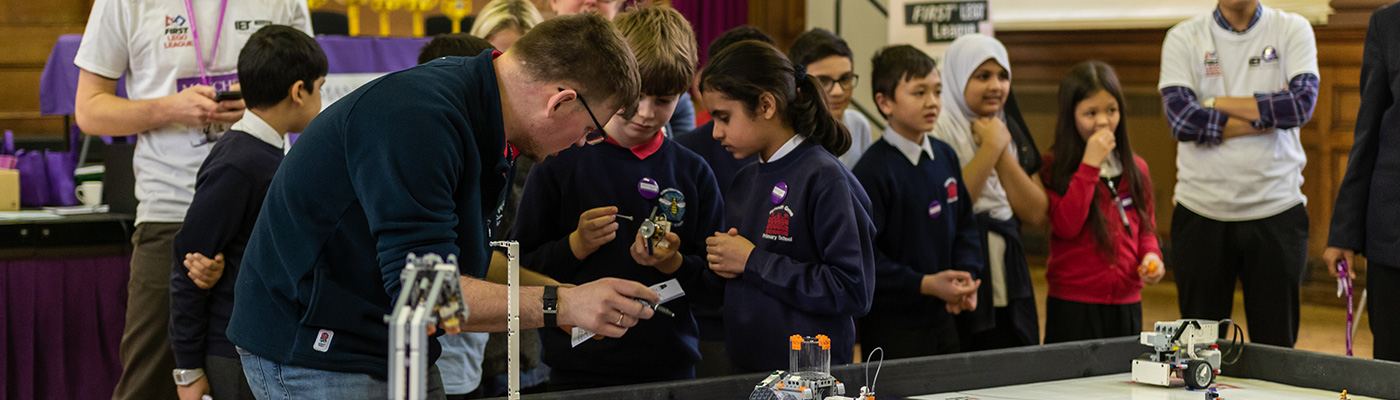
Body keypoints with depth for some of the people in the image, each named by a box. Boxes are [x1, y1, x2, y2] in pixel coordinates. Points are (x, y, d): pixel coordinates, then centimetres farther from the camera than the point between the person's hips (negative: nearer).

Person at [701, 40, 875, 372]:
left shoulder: (825, 178, -14)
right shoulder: (745, 180, 10)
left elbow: (854, 292, -22)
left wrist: (753, 261, -18)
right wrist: (721, 263, -3)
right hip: (745, 366, 7)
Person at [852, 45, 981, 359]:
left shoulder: (945, 157, 8)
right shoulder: (872, 171, -16)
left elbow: (965, 226, 16)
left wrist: (966, 277, -1)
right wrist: (925, 284, -21)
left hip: (943, 320, 7)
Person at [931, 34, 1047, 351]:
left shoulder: (1010, 133, 13)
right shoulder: (937, 132, -8)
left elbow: (1036, 214, 2)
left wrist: (1003, 152, -6)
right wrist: (990, 148, -13)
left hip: (1010, 286, 6)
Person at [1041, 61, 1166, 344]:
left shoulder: (1135, 168, 10)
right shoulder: (1055, 167, -5)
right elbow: (1066, 226, -18)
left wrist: (1151, 254, -2)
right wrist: (1090, 164, -18)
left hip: (1127, 301, 5)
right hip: (1073, 303, -5)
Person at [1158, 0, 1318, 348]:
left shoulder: (1293, 30, 3)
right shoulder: (1183, 38, 1)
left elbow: (1302, 103, -13)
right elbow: (1181, 119, -13)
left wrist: (1217, 103, -10)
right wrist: (1267, 119, -11)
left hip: (1276, 211, 0)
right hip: (1201, 212, 0)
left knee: (1277, 345, 5)